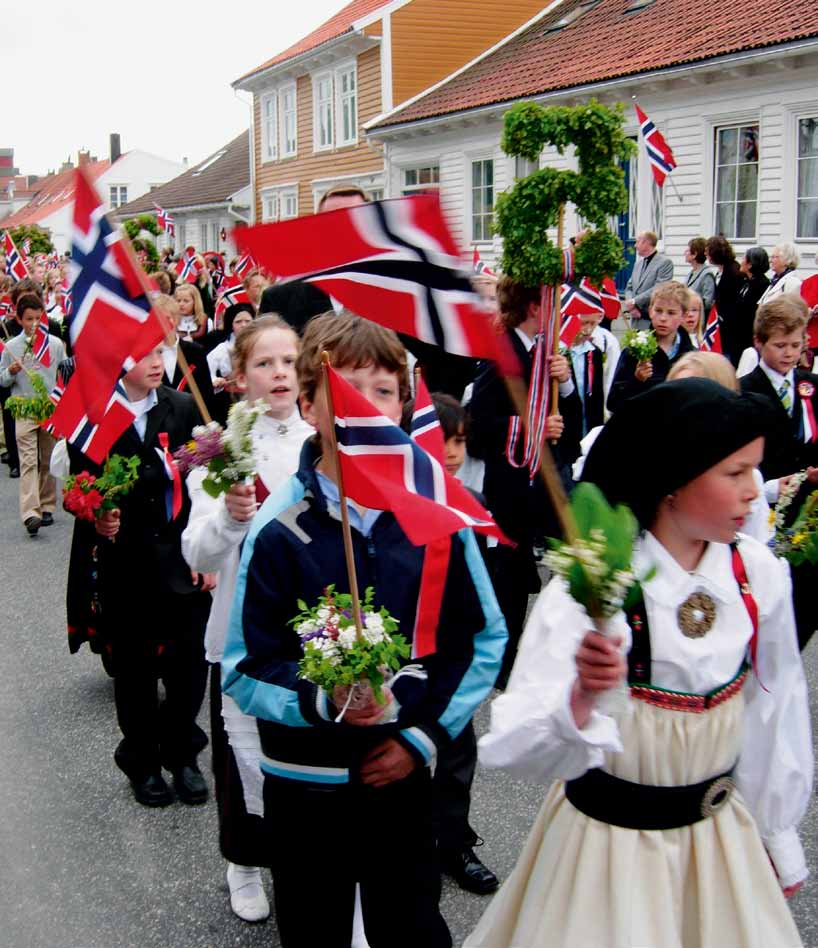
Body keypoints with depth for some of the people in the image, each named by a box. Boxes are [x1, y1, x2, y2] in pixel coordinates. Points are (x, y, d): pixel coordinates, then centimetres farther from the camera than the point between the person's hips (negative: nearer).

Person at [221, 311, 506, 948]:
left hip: (405, 775, 1)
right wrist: (321, 700, -27)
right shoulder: (277, 527, -13)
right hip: (303, 782, -1)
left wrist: (425, 735, -5)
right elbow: (243, 669, -9)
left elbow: (485, 637, 2)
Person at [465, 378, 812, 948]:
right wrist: (582, 698, -51)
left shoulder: (759, 575, -10)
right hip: (609, 836, -4)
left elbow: (776, 710, 5)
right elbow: (513, 747, -31)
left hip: (720, 833, 4)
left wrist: (779, 835, 14)